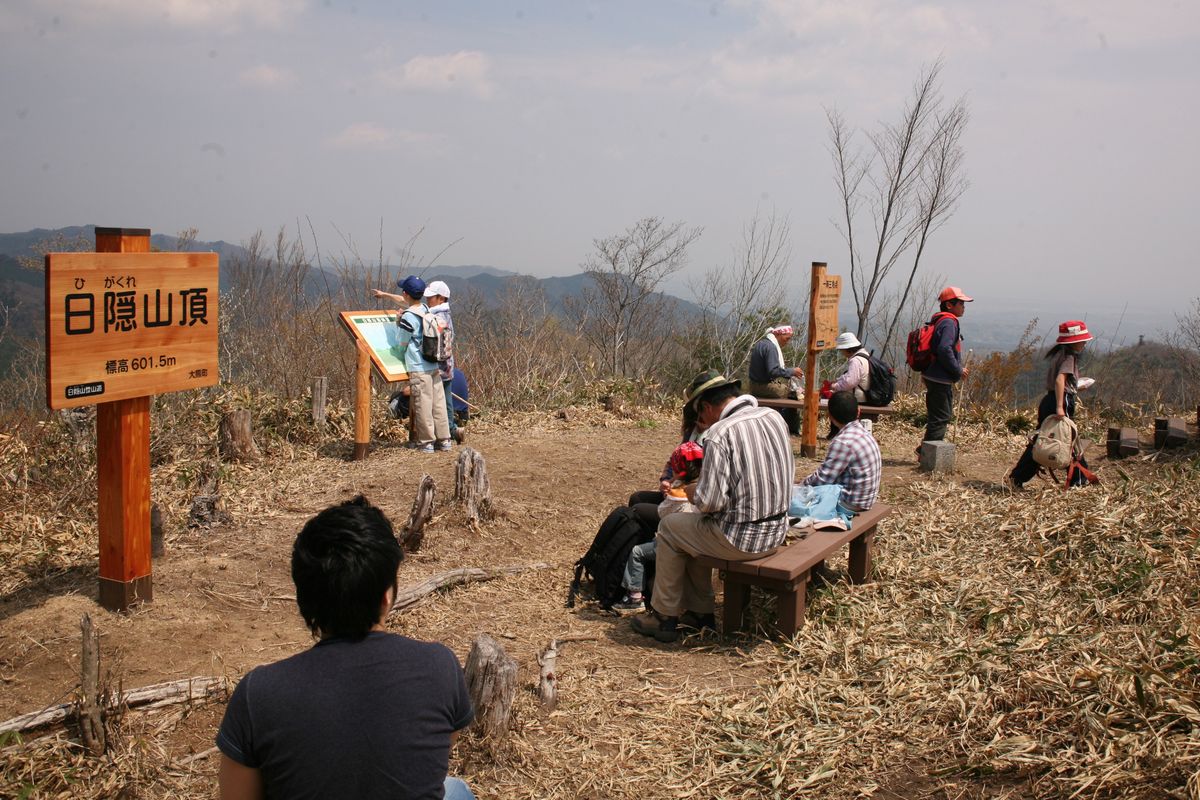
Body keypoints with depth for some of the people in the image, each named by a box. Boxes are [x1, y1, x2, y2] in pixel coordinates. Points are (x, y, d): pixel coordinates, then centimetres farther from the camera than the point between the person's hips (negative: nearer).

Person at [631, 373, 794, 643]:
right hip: (777, 530, 8)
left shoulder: (719, 434, -20)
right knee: (694, 531, 28)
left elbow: (710, 501, -24)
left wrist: (694, 494, 1)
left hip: (742, 538, -8)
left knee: (669, 527, 16)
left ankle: (664, 617, 25)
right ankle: (700, 612, 34)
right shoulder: (775, 418, 3)